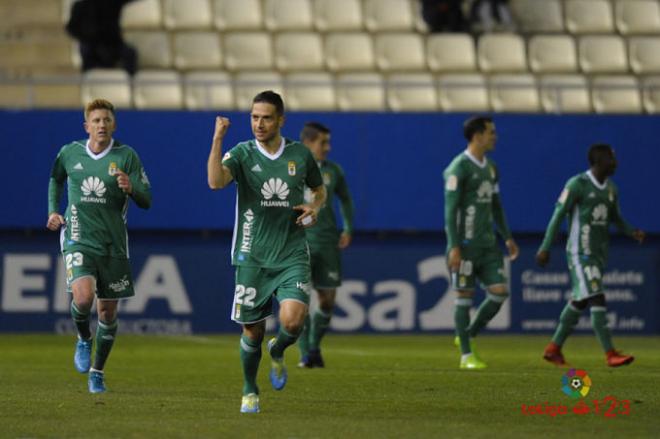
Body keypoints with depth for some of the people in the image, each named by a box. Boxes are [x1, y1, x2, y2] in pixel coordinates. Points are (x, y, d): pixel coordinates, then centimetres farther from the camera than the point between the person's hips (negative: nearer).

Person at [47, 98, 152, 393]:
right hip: (78, 239, -1)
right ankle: (84, 339, 9)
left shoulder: (126, 156, -3)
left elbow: (146, 201, -5)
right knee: (83, 297, -24)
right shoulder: (70, 153, 2)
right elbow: (55, 180, 24)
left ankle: (97, 371, 25)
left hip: (113, 244, 1)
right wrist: (53, 211, 11)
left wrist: (130, 187, -25)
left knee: (108, 311, 6)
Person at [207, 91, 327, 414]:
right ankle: (249, 391, 30)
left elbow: (319, 189, 21)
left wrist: (315, 207, -1)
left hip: (292, 256, 0)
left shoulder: (300, 154, 3)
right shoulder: (242, 153, -3)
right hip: (253, 257, 0)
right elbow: (216, 181, -23)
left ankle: (277, 352, 17)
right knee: (252, 330, 5)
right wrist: (217, 139, -29)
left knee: (293, 320, -19)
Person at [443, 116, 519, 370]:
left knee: (499, 291, -2)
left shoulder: (490, 168, 14)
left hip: (487, 244, 8)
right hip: (465, 244, -8)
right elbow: (450, 208, -15)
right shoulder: (459, 168, -11)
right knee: (465, 296, -2)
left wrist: (507, 237, 16)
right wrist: (454, 247, -20)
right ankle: (466, 355, 4)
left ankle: (468, 336, 17)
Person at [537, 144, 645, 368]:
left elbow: (615, 217, 22)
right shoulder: (577, 185, -12)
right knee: (597, 299, -15)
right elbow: (558, 215, -10)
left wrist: (632, 232, 2)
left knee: (580, 301, 13)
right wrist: (545, 247, -11)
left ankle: (554, 348, 24)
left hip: (599, 254, 8)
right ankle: (610, 354, -20)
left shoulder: (611, 189, 10)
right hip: (580, 254, -8)